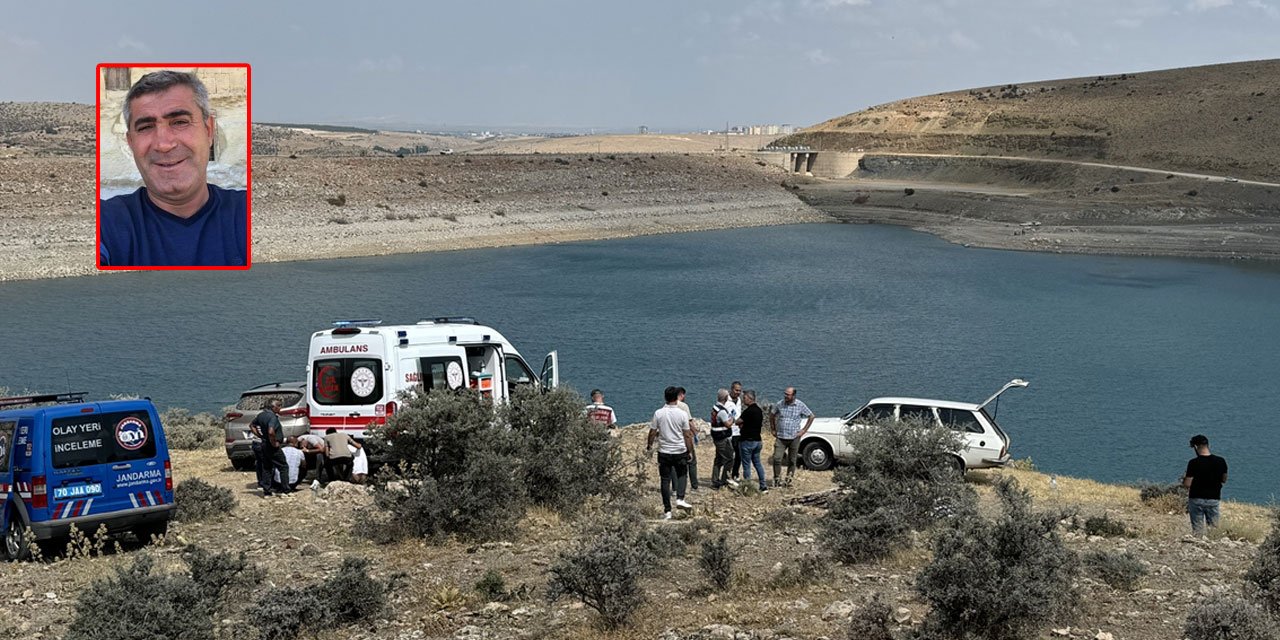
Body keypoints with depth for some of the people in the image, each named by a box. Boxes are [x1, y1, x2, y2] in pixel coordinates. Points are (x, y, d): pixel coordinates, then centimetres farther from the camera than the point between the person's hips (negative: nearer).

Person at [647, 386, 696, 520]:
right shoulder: (682, 414, -8)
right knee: (682, 474, 21)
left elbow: (652, 432, 0)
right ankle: (680, 499, 1)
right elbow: (687, 435, -4)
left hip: (664, 452, 1)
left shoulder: (658, 413, -6)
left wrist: (649, 446, 16)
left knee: (665, 480, 6)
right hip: (680, 451, 0)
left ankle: (667, 511, 6)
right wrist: (690, 450, 7)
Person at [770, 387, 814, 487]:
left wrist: (804, 430, 2)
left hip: (794, 438, -1)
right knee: (777, 458, -11)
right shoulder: (779, 405, 0)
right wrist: (773, 429, 11)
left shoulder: (800, 405, -4)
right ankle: (777, 480, -1)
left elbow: (811, 416, 6)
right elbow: (772, 416, 17)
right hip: (780, 437, 1)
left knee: (792, 460, 7)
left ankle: (789, 480, 20)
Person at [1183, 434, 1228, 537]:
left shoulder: (1194, 463, -15)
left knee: (1197, 530, 3)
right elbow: (1224, 480, 9)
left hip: (1196, 499, -3)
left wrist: (1184, 478, 5)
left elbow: (1187, 484, -15)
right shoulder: (1220, 461, -4)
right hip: (1214, 499, 3)